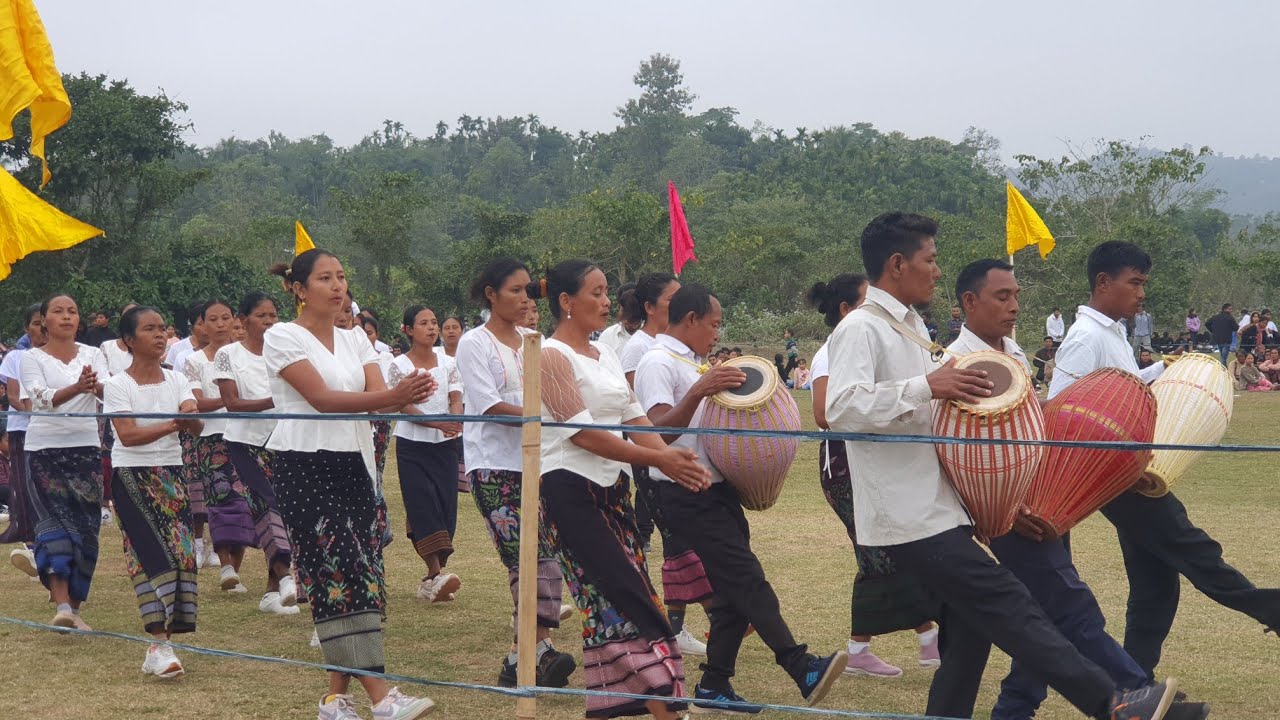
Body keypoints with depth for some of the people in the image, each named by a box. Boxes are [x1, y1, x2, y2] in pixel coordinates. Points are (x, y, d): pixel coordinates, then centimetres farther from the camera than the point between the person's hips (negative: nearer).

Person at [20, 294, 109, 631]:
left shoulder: (93, 355, 7)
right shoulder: (32, 358, 0)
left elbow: (107, 391, -10)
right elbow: (41, 398, -16)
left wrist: (94, 386, -34)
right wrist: (77, 388, -34)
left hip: (85, 447, 3)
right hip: (44, 449, -3)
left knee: (85, 528, 2)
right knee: (56, 523, -14)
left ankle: (74, 608, 11)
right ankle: (62, 606, -23)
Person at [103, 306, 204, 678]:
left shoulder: (175, 380, 5)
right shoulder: (118, 385, -7)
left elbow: (196, 428, -8)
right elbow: (128, 435, -18)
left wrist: (190, 418, -32)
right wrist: (171, 425, -30)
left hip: (171, 472, 5)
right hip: (132, 474, -4)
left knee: (180, 552, -3)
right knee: (152, 554, -14)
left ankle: (160, 647, 4)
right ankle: (160, 645, -17)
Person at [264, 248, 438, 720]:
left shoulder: (355, 340, 14)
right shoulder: (283, 337, -5)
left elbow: (376, 397, 0)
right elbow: (322, 398, -17)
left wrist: (408, 396, -25)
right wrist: (395, 396, -29)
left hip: (353, 466, 7)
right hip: (304, 468, -7)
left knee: (364, 575, 2)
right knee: (339, 575, -12)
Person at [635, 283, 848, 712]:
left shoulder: (690, 363, 18)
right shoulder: (658, 363, -12)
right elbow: (660, 430, -24)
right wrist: (699, 391, -36)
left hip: (715, 488, 10)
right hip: (687, 493, -10)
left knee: (733, 589, 7)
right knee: (746, 578, -15)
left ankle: (715, 685, 12)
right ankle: (802, 669, -20)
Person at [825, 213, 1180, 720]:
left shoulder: (909, 326, 18)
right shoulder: (860, 329, -12)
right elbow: (841, 407, -27)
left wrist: (962, 393, 12)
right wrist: (927, 386, -30)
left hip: (937, 507, 10)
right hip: (909, 518, -10)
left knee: (970, 631, 10)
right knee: (1004, 604, -10)